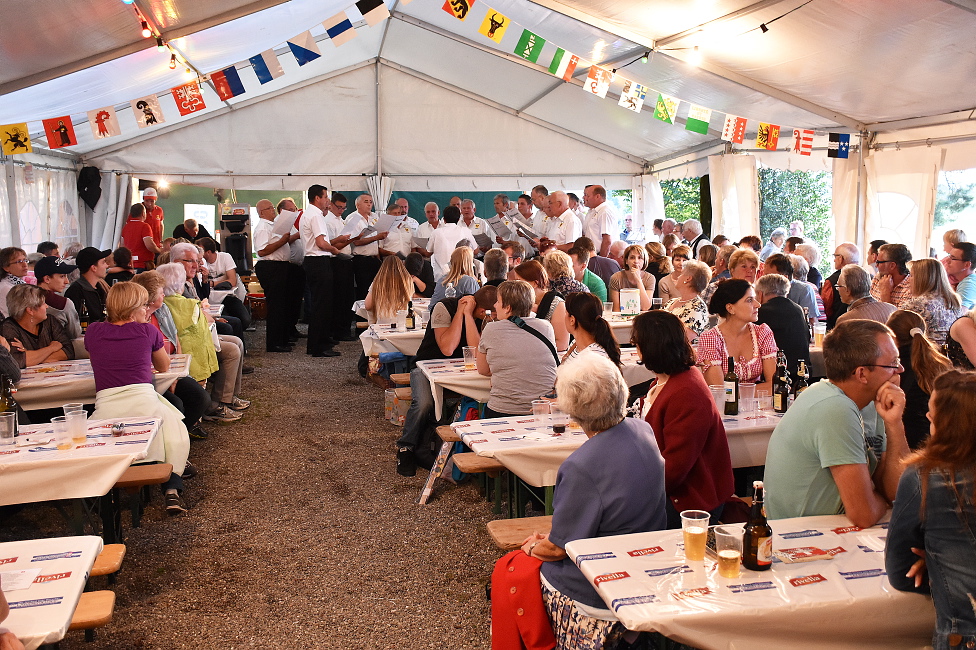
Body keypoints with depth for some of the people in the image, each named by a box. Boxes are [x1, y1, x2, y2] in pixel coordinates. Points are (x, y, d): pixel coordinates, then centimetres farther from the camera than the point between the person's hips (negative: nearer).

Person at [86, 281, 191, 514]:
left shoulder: (93, 332, 13)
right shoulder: (147, 331, 6)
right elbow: (164, 367, 23)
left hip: (105, 406, 2)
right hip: (143, 402, -2)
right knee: (175, 428, 23)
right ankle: (172, 491, 7)